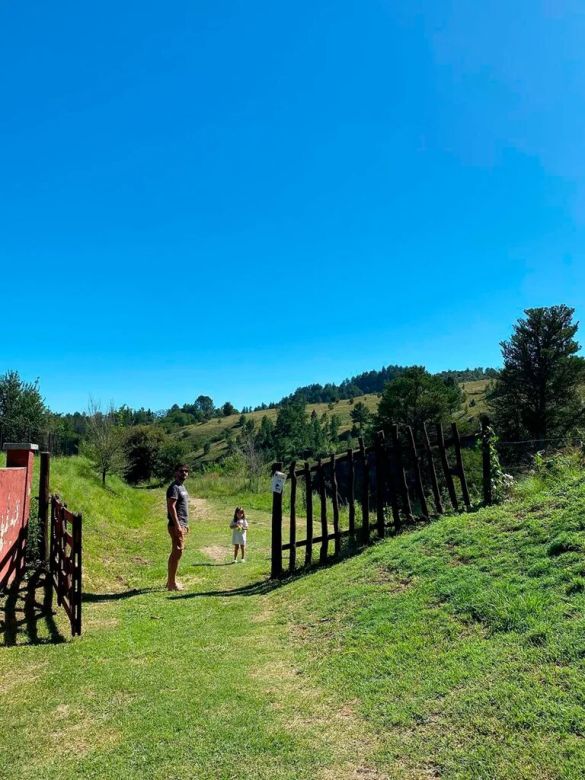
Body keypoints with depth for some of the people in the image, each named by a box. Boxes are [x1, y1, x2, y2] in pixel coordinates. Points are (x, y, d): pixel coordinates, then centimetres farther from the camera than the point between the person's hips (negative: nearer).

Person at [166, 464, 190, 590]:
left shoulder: (182, 487, 18)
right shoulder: (174, 487, -13)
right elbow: (171, 507, -21)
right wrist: (177, 525, -25)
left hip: (182, 525, 10)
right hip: (176, 525, -10)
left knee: (176, 553, 14)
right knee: (177, 552, -8)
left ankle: (171, 581, 23)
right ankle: (172, 584, -4)